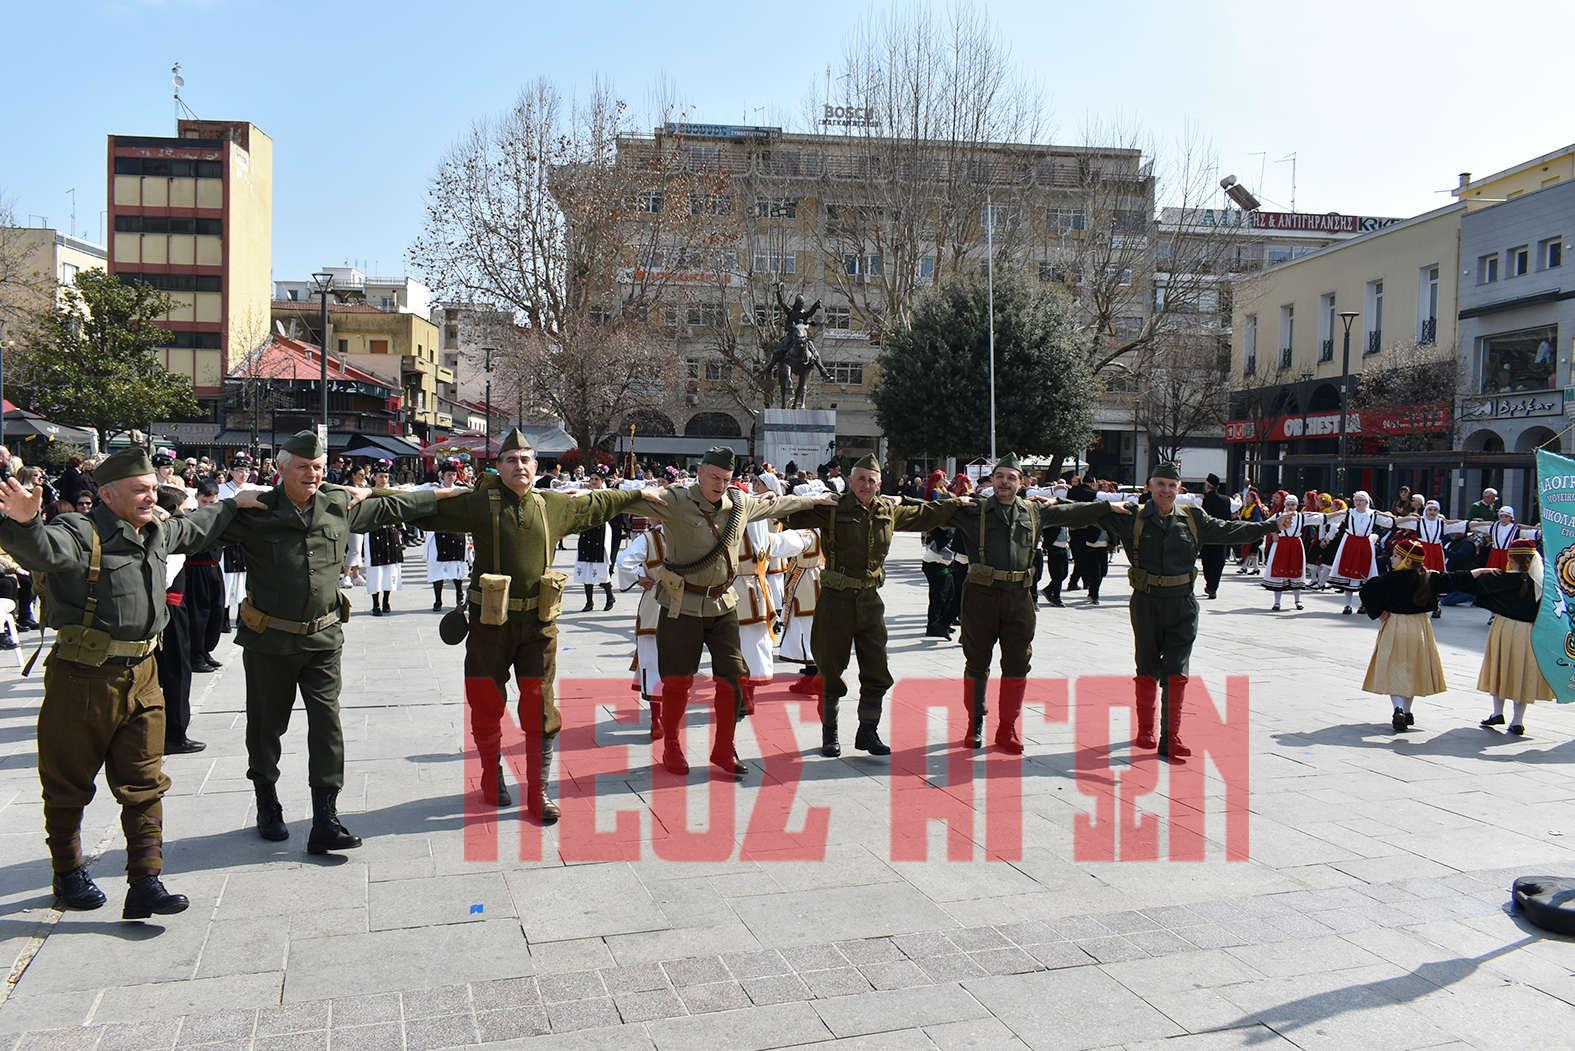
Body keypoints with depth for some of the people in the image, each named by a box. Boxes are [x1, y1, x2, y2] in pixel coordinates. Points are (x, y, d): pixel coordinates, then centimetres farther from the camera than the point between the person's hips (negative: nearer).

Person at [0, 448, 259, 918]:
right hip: (82, 680, -6)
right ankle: (68, 875, 31)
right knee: (69, 786, 12)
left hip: (140, 676, 6)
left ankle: (145, 885, 9)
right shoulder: (80, 534, -16)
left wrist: (232, 503, 39)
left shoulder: (157, 534, 9)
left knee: (144, 786, 4)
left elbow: (194, 529, 32)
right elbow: (42, 550, -38)